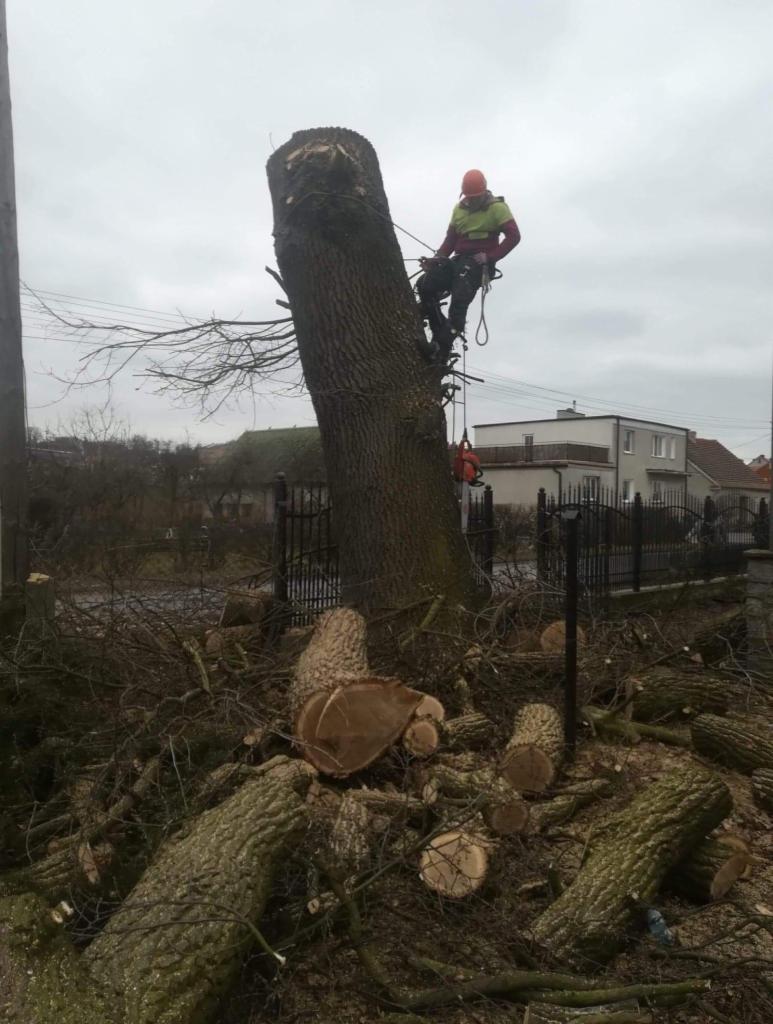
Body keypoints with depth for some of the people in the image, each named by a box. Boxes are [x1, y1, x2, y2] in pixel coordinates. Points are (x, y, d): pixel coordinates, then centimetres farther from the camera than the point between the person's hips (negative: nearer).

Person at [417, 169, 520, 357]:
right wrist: (437, 258, -1)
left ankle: (443, 351, -30)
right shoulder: (459, 209, 17)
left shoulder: (497, 208, -1)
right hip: (459, 260, 6)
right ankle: (440, 336, -10)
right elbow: (451, 239, 17)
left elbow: (514, 236, -9)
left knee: (459, 301, -27)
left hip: (478, 262, -6)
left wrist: (490, 257, -16)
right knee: (424, 285, -14)